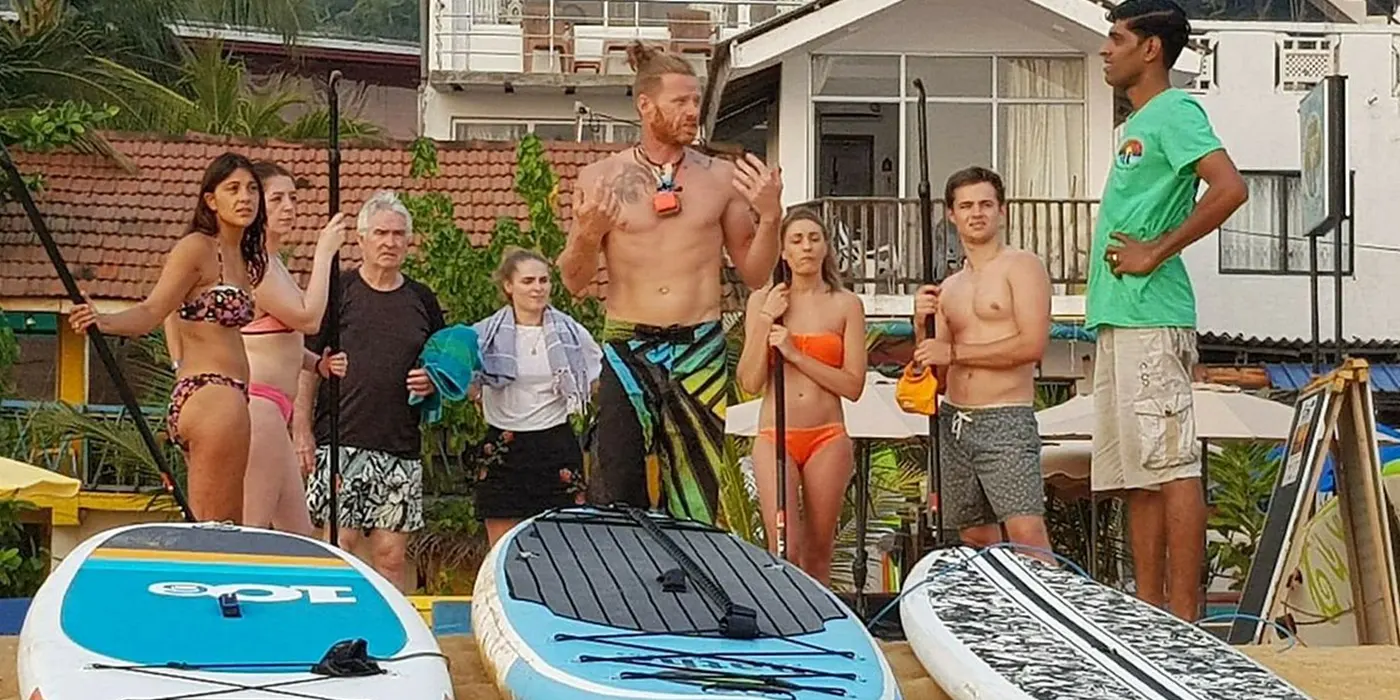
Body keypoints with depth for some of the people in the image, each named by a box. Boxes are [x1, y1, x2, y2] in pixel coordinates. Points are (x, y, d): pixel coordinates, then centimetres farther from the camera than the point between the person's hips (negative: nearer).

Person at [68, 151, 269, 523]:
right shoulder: (197, 248, -7)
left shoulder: (245, 259, 17)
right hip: (212, 395, -9)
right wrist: (100, 321, -32)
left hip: (226, 397, 9)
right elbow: (150, 312, -14)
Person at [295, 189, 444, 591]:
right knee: (338, 550, -6)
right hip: (340, 441, -3)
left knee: (390, 556, 3)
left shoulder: (421, 300, 14)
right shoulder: (338, 291, 3)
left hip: (401, 449, 3)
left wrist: (432, 382, 0)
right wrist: (301, 428, -4)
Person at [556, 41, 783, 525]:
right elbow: (574, 283, 7)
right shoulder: (600, 179, 3)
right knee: (615, 497, -6)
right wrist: (585, 236, -13)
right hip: (627, 352, -1)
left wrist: (769, 218, -8)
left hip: (700, 352, 1)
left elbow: (755, 275, 9)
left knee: (697, 497, 3)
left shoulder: (722, 178, 6)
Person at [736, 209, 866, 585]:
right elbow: (750, 382, 1)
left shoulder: (846, 305, 4)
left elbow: (853, 386, -3)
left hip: (827, 438, 1)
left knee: (818, 553, 6)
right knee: (784, 550, -13)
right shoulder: (762, 300, 5)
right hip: (775, 438, -1)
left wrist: (795, 354, -10)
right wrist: (766, 322, -8)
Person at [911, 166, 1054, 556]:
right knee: (976, 543, 7)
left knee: (1027, 537, -19)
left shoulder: (1021, 266, -1)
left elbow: (1033, 345, -14)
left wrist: (953, 352, -10)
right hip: (954, 421, 7)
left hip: (1007, 421, -7)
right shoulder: (948, 288, 19)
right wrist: (922, 326, -1)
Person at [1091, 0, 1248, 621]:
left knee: (1171, 467, -10)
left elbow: (1229, 189, -20)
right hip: (1120, 321, 10)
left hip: (1150, 320, -10)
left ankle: (1183, 617, -10)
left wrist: (1156, 253, -17)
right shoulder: (1140, 124, 22)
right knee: (1136, 474, 9)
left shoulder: (1173, 110, -6)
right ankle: (1148, 611, 13)